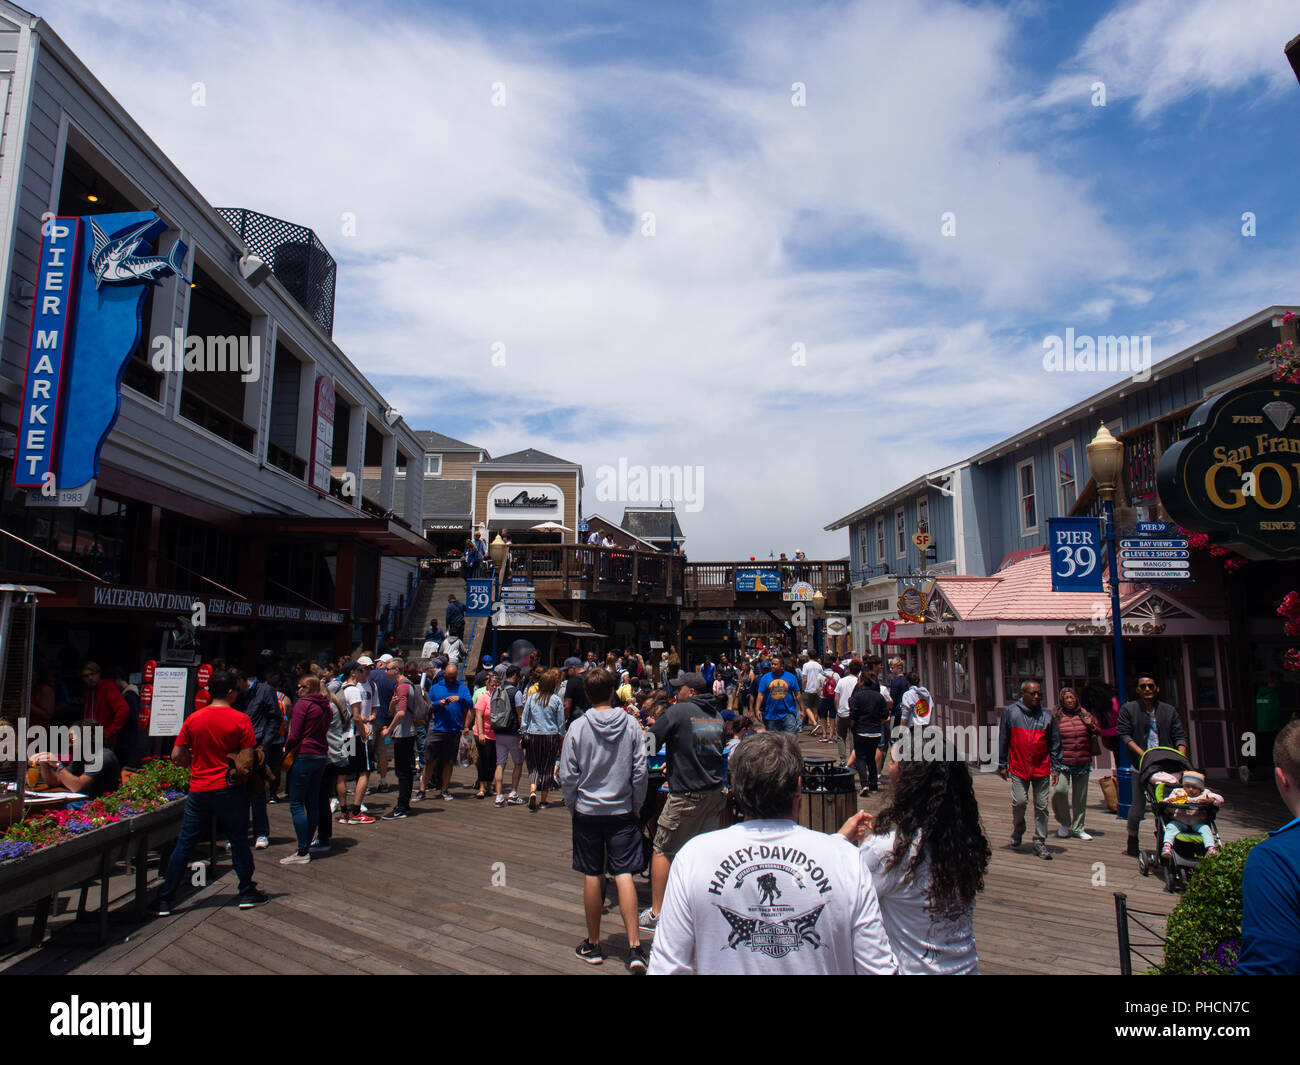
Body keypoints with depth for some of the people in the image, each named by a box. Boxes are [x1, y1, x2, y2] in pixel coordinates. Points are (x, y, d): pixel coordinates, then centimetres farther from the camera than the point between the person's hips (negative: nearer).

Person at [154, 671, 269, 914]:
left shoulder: (193, 719, 0)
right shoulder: (240, 720, -10)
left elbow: (177, 755, 2)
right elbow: (247, 758, -13)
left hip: (199, 789, 3)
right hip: (230, 790, -2)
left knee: (184, 844, 10)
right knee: (238, 841, 9)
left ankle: (165, 900, 13)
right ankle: (247, 893, 17)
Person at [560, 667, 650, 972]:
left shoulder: (578, 727, -8)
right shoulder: (630, 724, -6)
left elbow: (568, 775, -5)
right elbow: (641, 770, -3)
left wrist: (572, 806, 10)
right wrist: (636, 804, 9)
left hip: (587, 810, 0)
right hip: (622, 810, 0)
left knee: (592, 876, 9)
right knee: (624, 875, 2)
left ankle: (593, 944, 22)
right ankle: (634, 946, -5)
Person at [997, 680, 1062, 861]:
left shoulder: (1047, 715, 5)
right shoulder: (1011, 712, 0)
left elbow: (1054, 743, 10)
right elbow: (1003, 740, 4)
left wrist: (1055, 768, 5)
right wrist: (1002, 765, 3)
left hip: (1042, 769, 2)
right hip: (1018, 768, -1)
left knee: (1041, 806, 4)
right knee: (1019, 801, -8)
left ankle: (1040, 843, 15)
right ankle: (1017, 832, 20)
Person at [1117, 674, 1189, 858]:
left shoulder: (1169, 711, 13)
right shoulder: (1128, 709, 6)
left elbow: (1179, 736, 9)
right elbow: (1124, 734, -1)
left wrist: (1181, 756, -9)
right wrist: (1142, 753, -13)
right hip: (1140, 766, -2)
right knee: (1138, 806, 0)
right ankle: (1132, 844, 15)